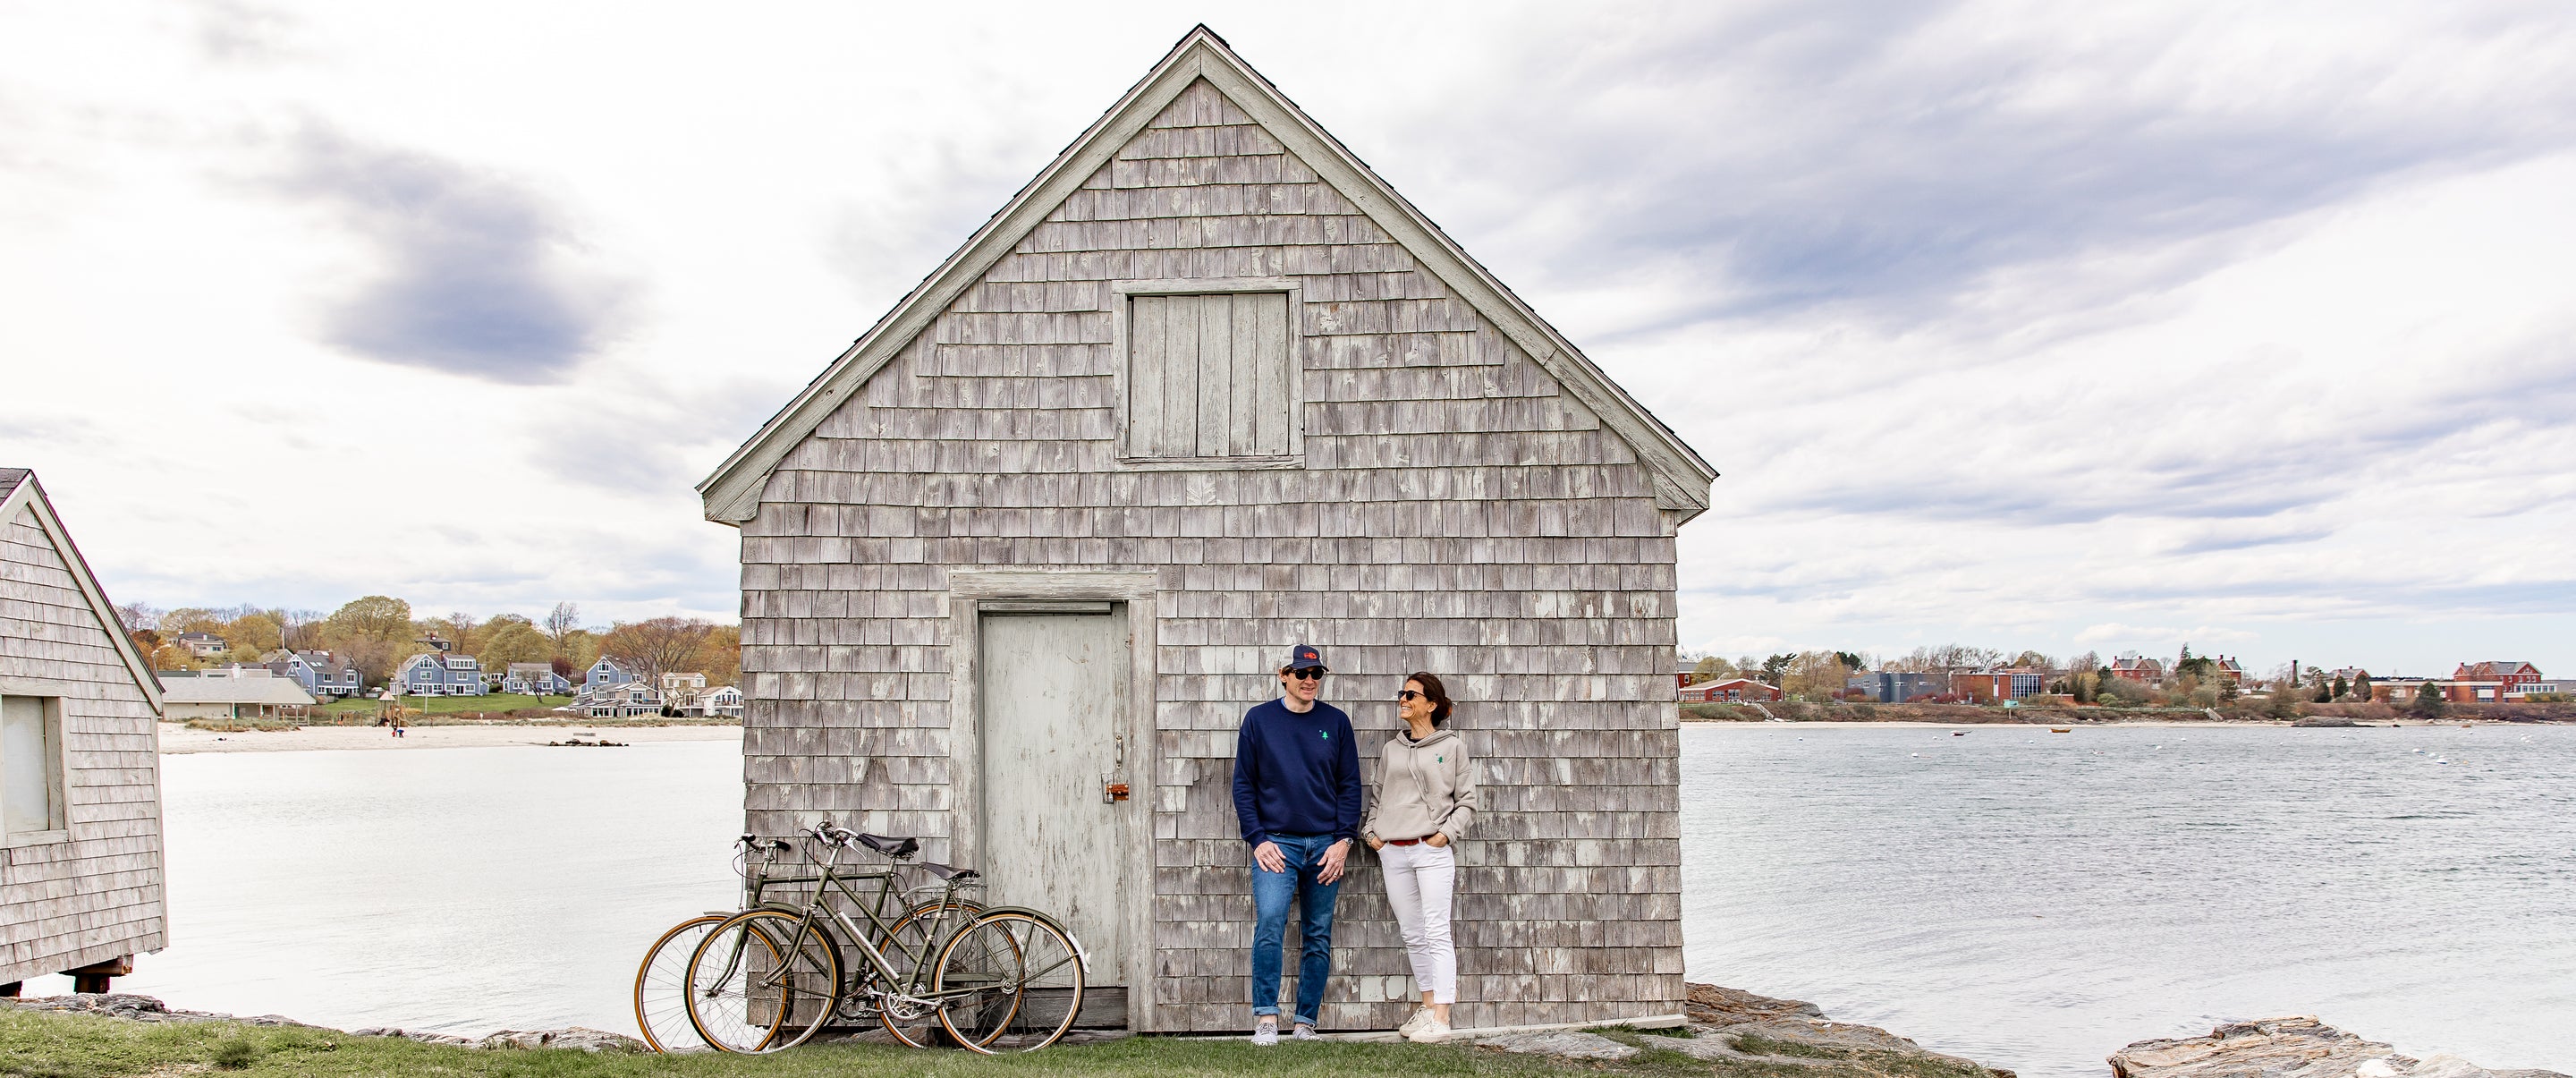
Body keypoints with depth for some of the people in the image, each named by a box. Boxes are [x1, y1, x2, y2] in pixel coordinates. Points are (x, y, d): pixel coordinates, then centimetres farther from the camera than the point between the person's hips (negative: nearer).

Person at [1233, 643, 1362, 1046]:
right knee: (1269, 924, -19)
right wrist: (1257, 839, -6)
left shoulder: (1336, 721, 7)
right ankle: (1266, 1019, -15)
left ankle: (1305, 1023, 13)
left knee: (1318, 937, 5)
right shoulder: (1258, 719, 4)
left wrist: (1343, 839, -2)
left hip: (1326, 845, 2)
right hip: (1276, 843, -2)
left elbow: (1349, 784, 8)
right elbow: (1243, 784, 4)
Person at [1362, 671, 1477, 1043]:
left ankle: (1440, 1019, -8)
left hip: (1432, 851, -5)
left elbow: (1467, 800, 2)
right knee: (1412, 936, 9)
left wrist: (1447, 832, -9)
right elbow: (1377, 798, 21)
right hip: (1393, 853, 5)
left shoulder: (1452, 747, 3)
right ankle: (1428, 1006, 20)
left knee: (1437, 933, -8)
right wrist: (1371, 831, 7)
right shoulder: (1391, 750, 15)